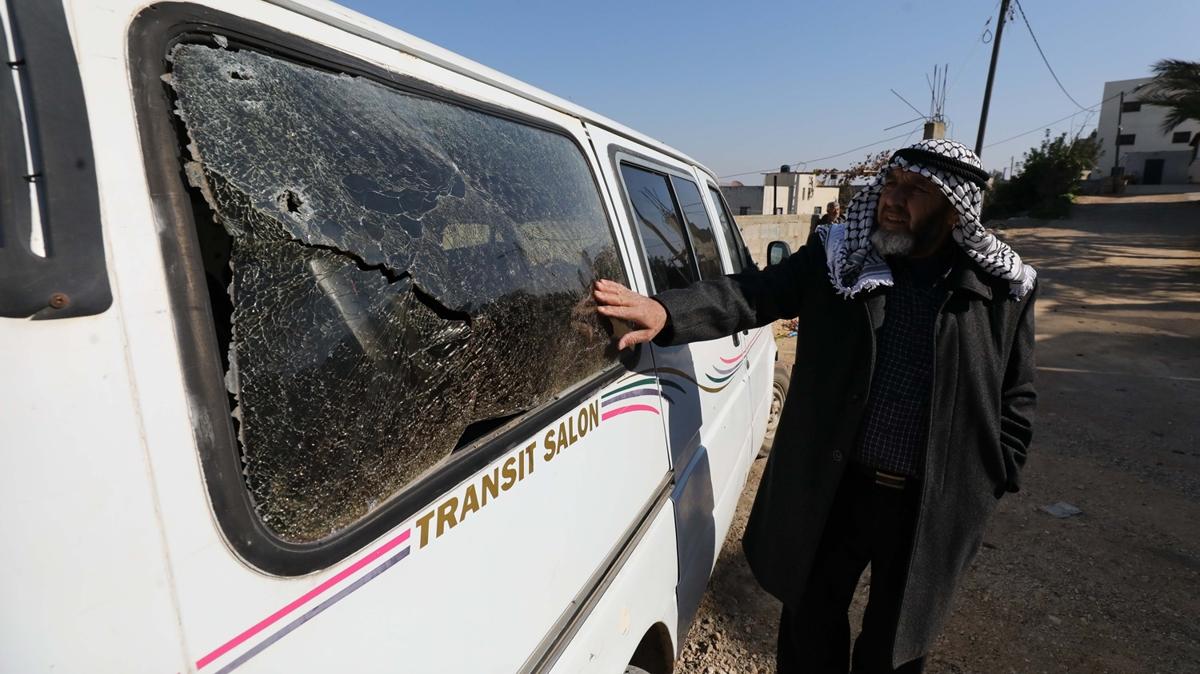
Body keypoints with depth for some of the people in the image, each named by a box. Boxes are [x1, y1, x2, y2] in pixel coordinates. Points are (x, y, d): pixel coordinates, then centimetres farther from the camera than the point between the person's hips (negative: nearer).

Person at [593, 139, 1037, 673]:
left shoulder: (1001, 290, -4)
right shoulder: (835, 258, -6)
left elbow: (1016, 401, 4)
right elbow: (753, 294, -17)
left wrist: (989, 484, 1)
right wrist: (665, 312, -33)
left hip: (933, 507, 1)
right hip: (832, 486, 0)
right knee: (811, 614, 19)